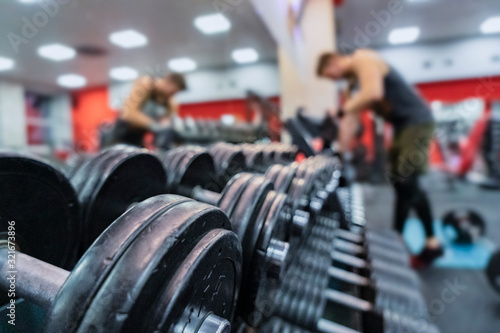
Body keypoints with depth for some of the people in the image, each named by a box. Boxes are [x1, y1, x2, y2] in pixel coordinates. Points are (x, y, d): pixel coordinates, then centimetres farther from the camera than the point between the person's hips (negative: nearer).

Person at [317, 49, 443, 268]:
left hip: (417, 121, -10)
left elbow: (374, 93, -32)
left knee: (407, 182, -12)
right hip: (402, 125, 10)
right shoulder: (354, 82, 15)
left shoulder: (363, 60, -12)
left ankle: (432, 244, 2)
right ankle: (397, 237, 20)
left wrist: (342, 110, -22)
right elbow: (351, 118, 10)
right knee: (398, 182, 10)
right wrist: (341, 151, 5)